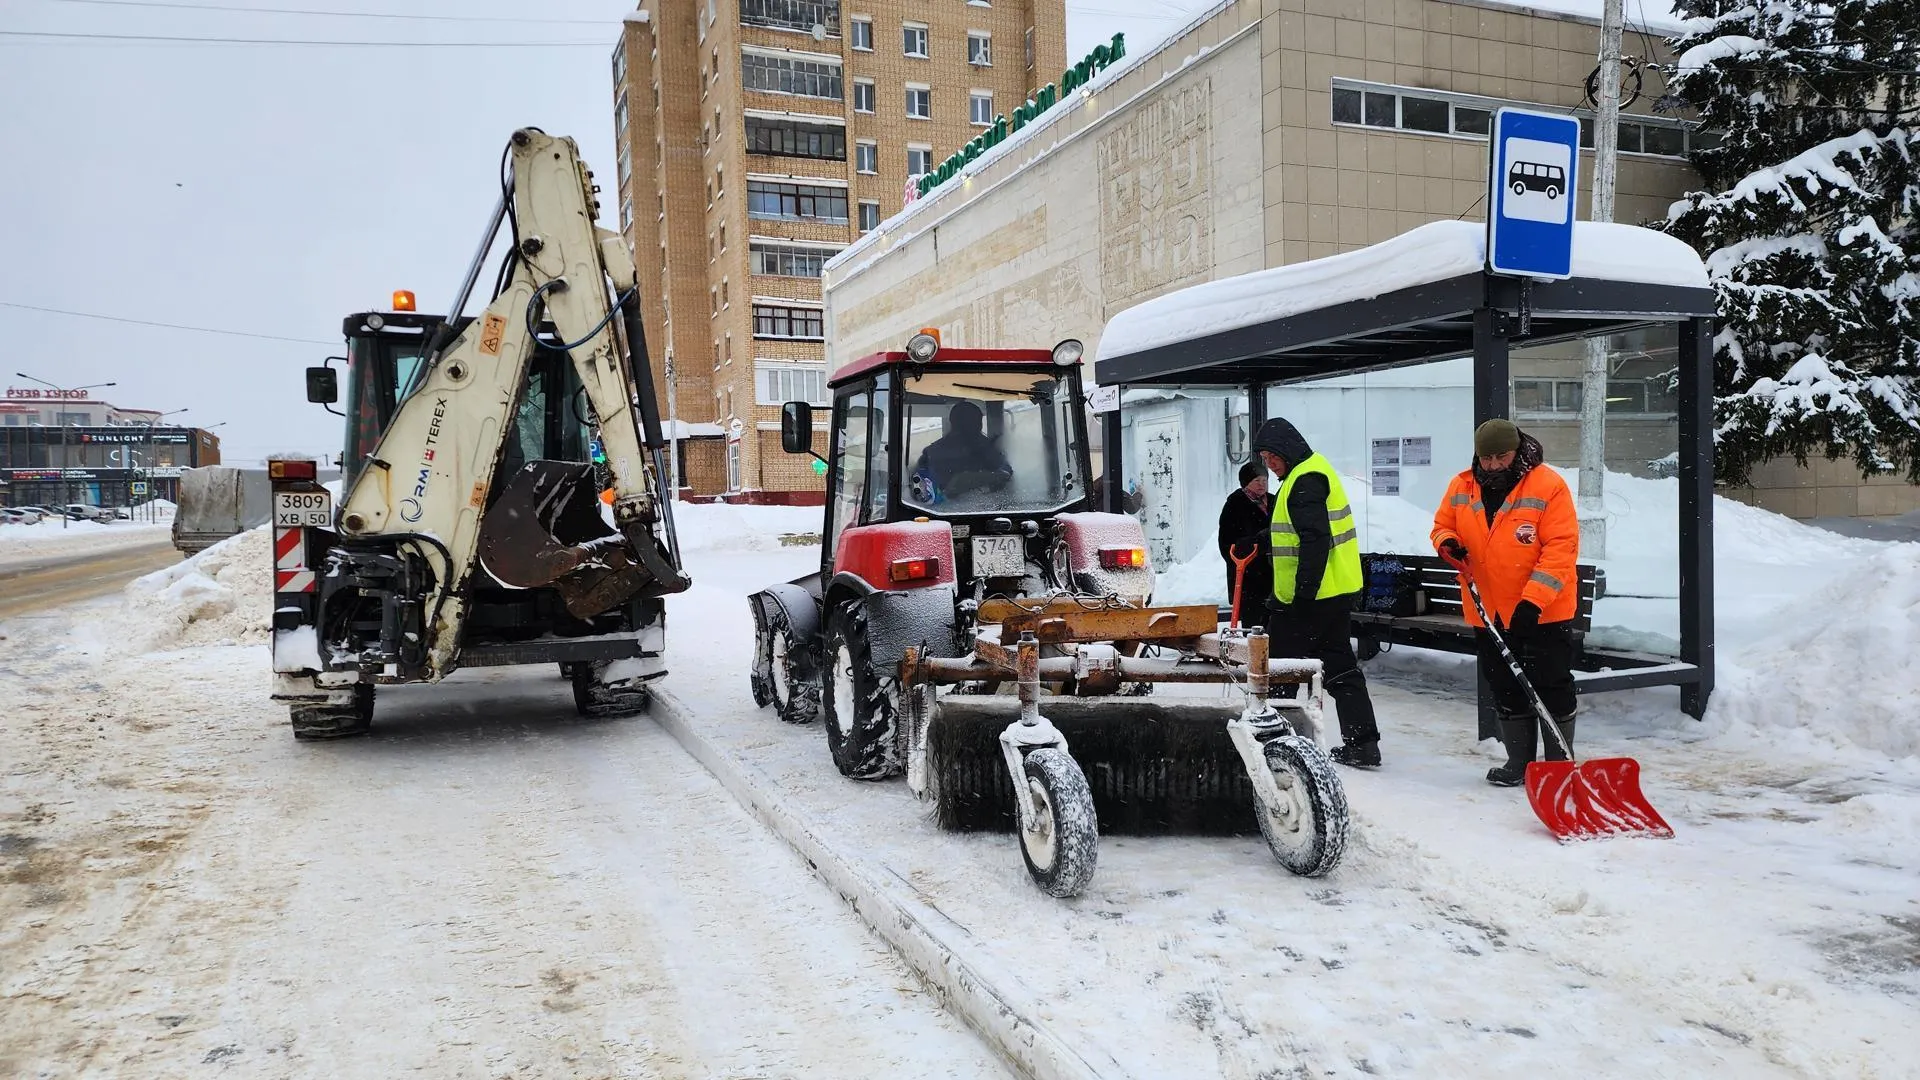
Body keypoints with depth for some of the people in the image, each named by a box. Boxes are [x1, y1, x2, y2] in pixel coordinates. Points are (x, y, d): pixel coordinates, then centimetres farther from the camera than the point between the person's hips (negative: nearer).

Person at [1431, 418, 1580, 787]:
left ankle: (1560, 764, 18)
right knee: (1507, 691, 14)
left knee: (1553, 689, 4)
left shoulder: (1548, 485, -13)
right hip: (1489, 614, 5)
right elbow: (1442, 526, 14)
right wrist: (1447, 543, -12)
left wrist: (1534, 600, -25)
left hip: (1544, 613, -5)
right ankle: (1519, 761, 26)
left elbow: (1561, 548, -18)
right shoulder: (1461, 487, 2)